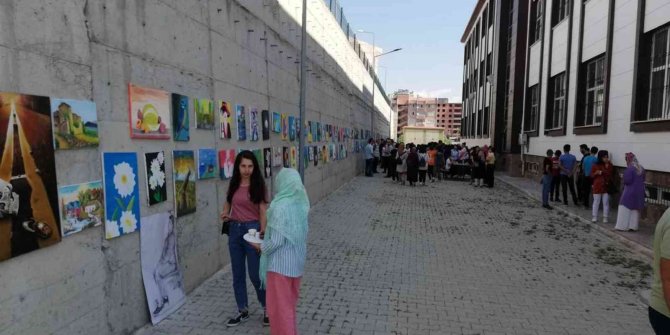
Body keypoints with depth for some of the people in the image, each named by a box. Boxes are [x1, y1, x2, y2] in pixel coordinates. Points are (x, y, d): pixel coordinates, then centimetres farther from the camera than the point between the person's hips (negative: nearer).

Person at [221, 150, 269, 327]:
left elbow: (263, 211, -11)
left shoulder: (258, 185, -8)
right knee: (237, 274, 13)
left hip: (252, 229, -5)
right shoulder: (234, 185, 5)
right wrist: (225, 213, -1)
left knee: (255, 274, 1)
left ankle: (267, 308, 24)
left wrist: (262, 233, -22)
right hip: (235, 229, 5)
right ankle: (243, 311, 29)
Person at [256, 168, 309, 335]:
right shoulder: (301, 203, 1)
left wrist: (261, 247, -3)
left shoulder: (281, 207, -23)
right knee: (290, 303, 24)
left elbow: (277, 241, -22)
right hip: (296, 261, 8)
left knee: (279, 305, 9)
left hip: (280, 264, -8)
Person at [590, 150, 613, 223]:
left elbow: (611, 175, 4)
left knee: (606, 203, 4)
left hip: (606, 187, 2)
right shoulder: (595, 165, -4)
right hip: (597, 186, -1)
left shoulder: (610, 165, 2)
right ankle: (594, 217, 13)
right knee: (596, 202, 5)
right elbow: (591, 176, 1)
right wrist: (596, 173, -19)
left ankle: (605, 217, 11)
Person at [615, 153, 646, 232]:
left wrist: (624, 181, 0)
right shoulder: (641, 168, 6)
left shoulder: (629, 169, -18)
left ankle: (622, 226, 1)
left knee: (625, 209, 0)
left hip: (630, 191, -7)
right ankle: (633, 226, 15)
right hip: (639, 191, 7)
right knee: (635, 209, 12)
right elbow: (643, 179, 15)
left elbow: (627, 180, -20)